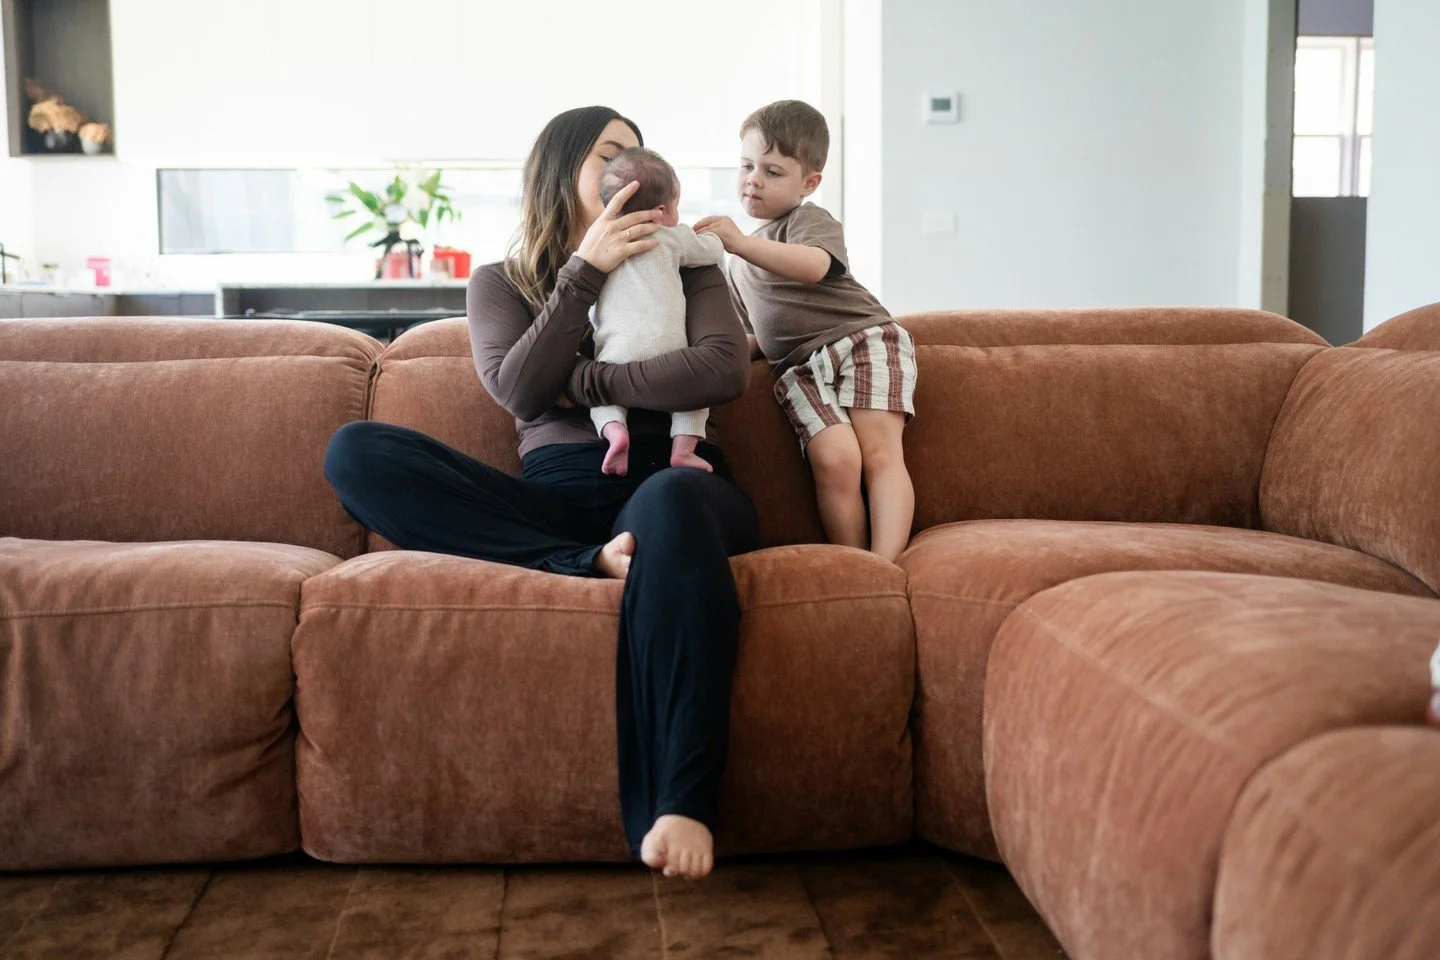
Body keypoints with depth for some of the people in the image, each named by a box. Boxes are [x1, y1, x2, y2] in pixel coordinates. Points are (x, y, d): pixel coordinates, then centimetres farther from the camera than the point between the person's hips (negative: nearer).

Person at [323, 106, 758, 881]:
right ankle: (591, 561, -31)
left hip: (670, 480, -1)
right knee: (355, 453, -18)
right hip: (556, 500, 2)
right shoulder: (500, 282, 20)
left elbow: (726, 370, -1)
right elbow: (519, 391, 0)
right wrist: (585, 270, -3)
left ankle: (680, 807, -48)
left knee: (671, 499, -41)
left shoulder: (680, 264, 19)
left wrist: (583, 382, -1)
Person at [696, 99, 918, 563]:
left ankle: (886, 567, -27)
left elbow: (815, 266, -23)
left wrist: (743, 243, -32)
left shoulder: (811, 220, 3)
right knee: (835, 460, -20)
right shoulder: (739, 265, 26)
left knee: (880, 452, -20)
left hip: (862, 338, -4)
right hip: (800, 367, 4)